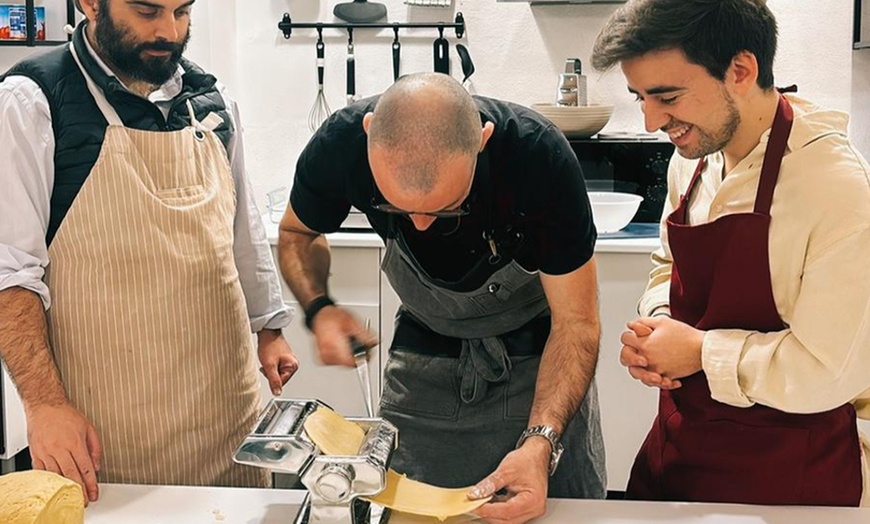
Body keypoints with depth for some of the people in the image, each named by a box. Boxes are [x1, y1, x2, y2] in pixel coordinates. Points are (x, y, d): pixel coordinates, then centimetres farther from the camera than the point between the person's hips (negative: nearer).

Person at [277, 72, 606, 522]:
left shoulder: (540, 156, -33)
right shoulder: (341, 144, -26)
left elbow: (575, 323, -25)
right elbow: (296, 234, -3)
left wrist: (541, 441, -39)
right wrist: (318, 309, -23)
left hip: (537, 359, -1)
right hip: (423, 359, 2)